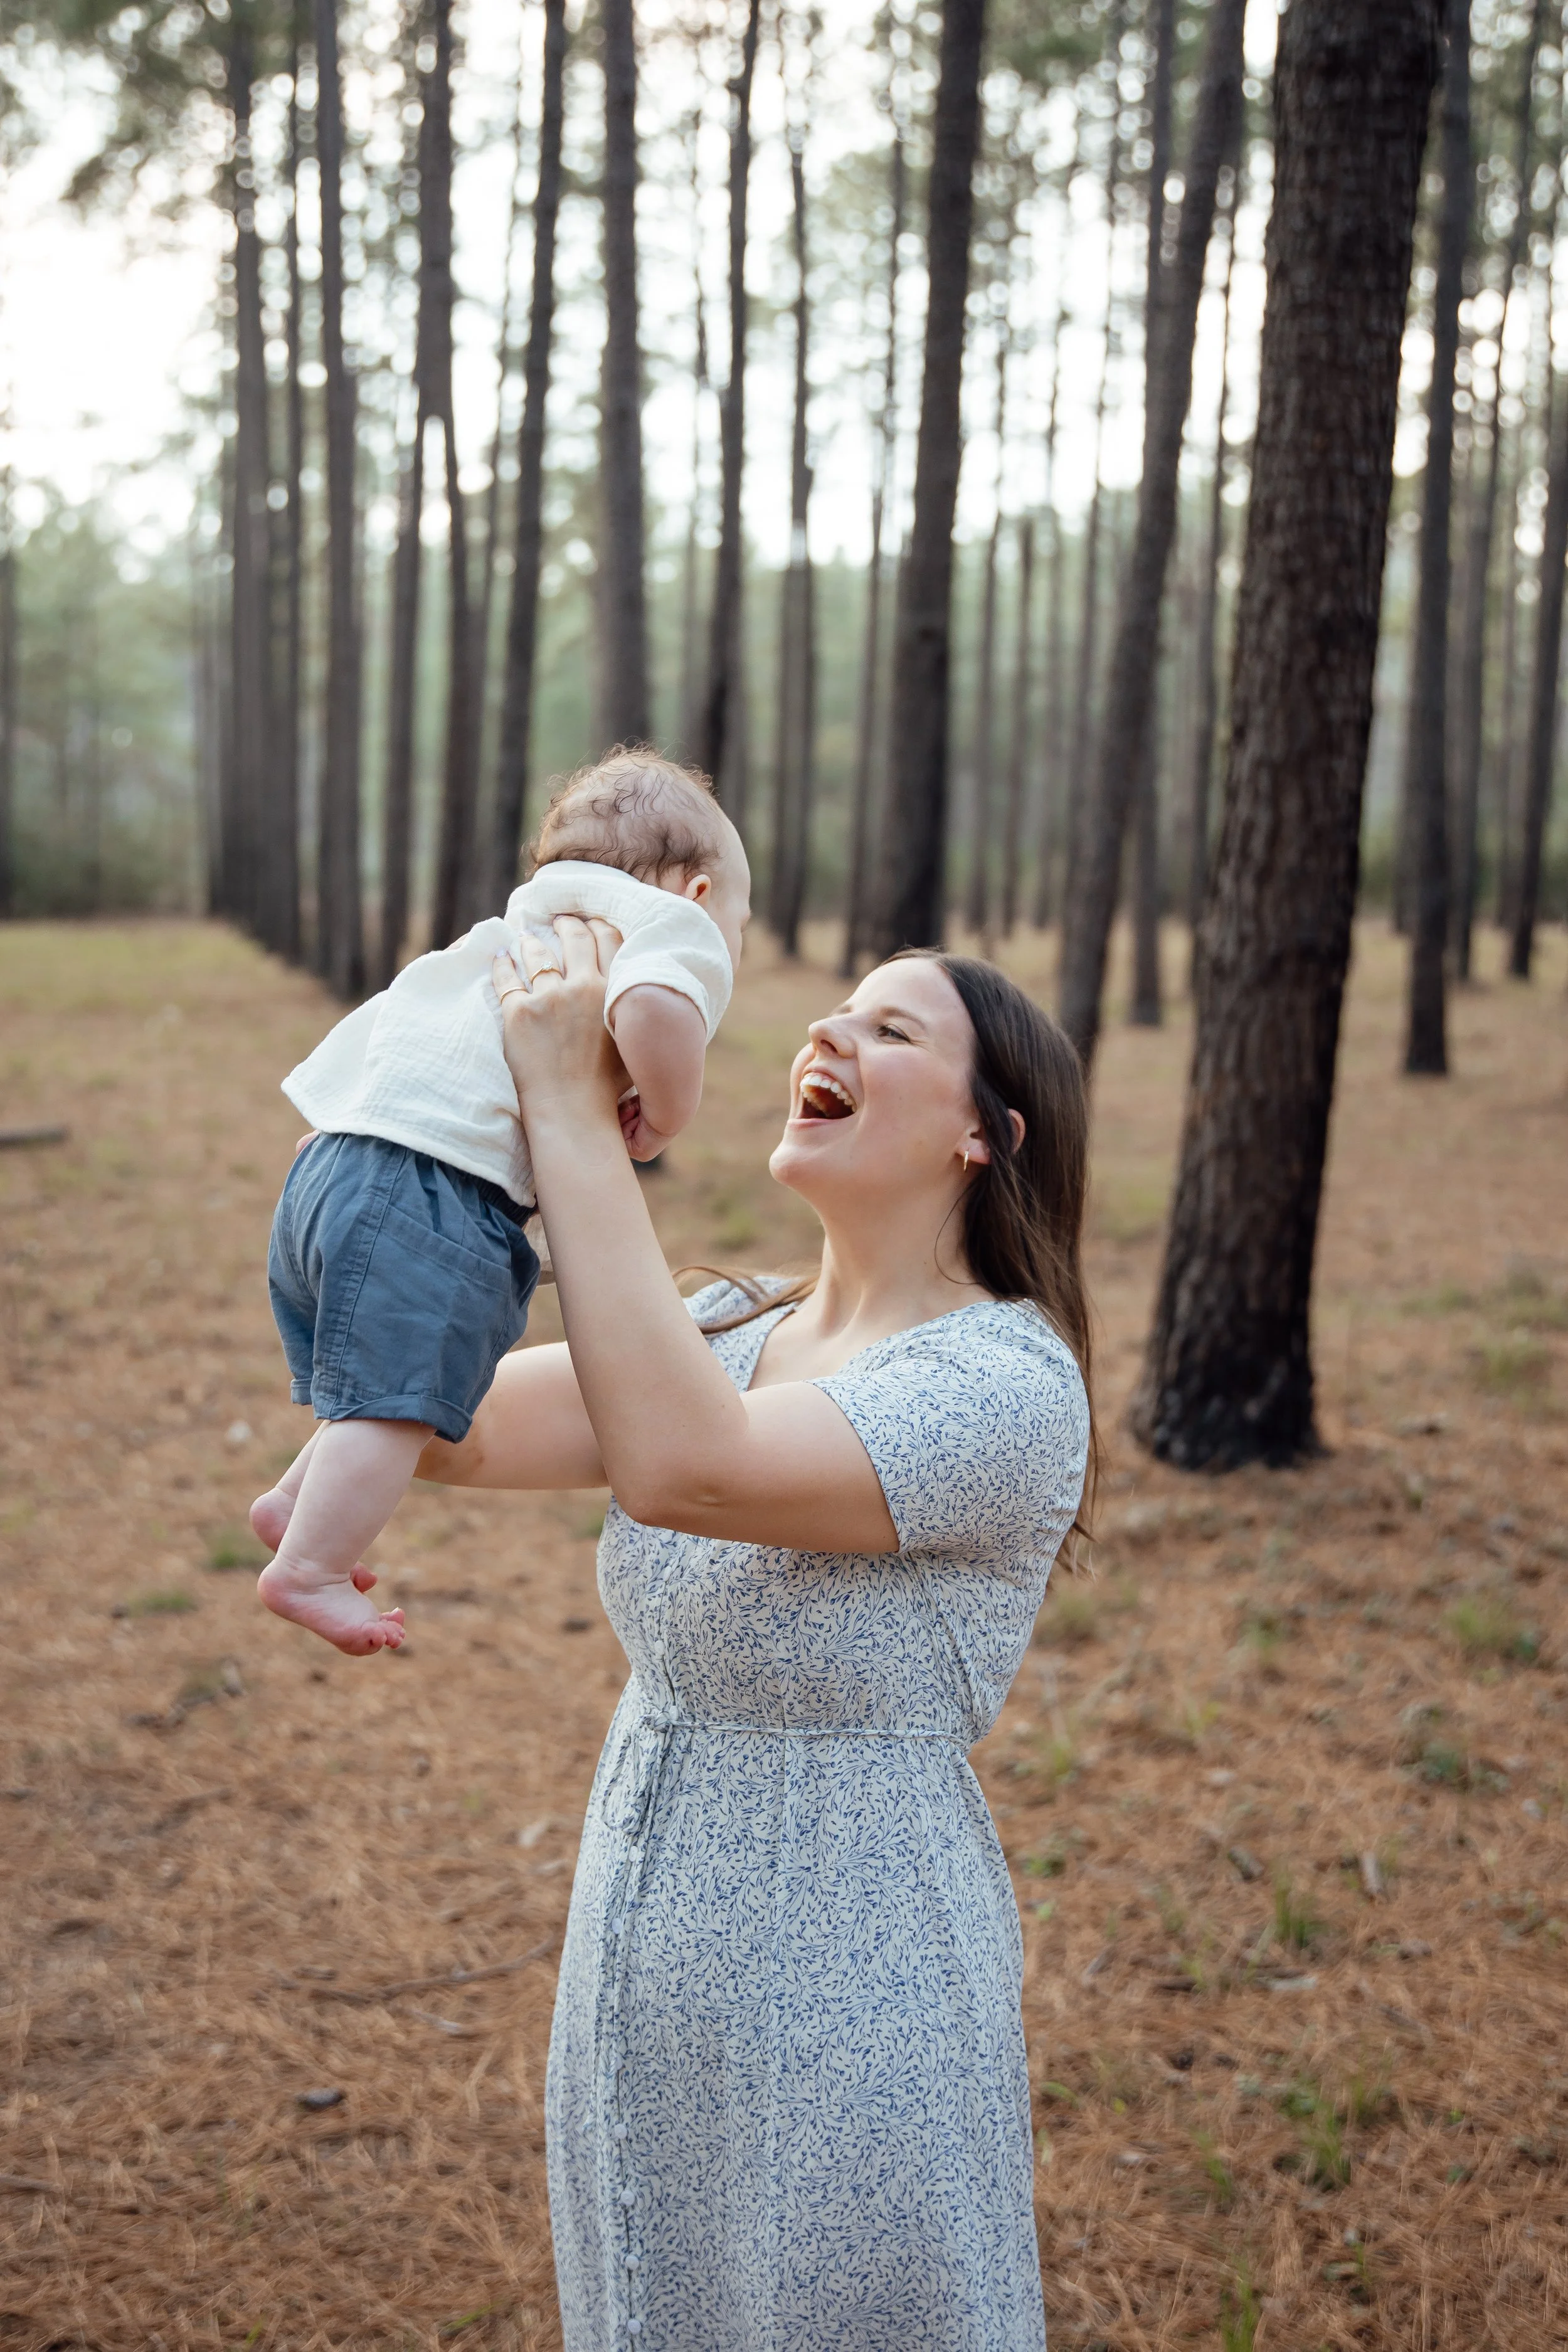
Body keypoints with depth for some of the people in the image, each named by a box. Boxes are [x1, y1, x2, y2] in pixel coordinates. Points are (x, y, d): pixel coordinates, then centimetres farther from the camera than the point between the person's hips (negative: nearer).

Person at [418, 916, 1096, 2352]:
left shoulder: (1008, 1383, -20)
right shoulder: (731, 1334, 4)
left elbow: (679, 1468, -35)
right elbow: (449, 1430, -3)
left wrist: (571, 1112, -30)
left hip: (849, 2009, -7)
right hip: (650, 1996, 7)